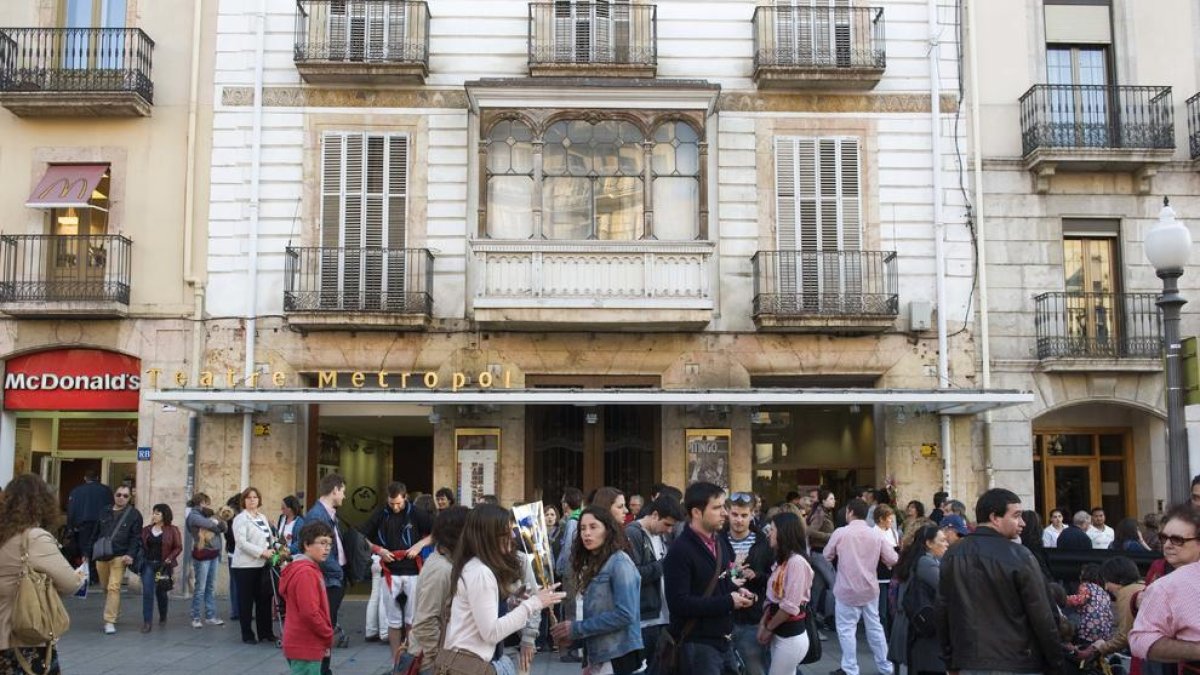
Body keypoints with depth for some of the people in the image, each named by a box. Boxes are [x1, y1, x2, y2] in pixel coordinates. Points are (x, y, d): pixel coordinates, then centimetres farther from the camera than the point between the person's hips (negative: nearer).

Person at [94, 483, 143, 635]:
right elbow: (96, 534, 16)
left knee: (113, 588, -14)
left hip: (119, 557, -5)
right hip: (101, 557, 5)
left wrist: (131, 554, -17)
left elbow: (136, 537, -4)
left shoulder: (134, 515, -1)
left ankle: (110, 621, -13)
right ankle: (114, 612, 35)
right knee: (105, 588, 15)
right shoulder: (104, 512, 11)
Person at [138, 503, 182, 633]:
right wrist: (140, 558, -4)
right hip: (148, 564, 2)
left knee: (161, 592, 10)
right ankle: (146, 622, -8)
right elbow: (141, 545, 10)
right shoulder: (146, 530, 7)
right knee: (147, 592, -9)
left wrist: (169, 559, -14)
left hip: (163, 565, -2)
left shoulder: (172, 530, -2)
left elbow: (178, 547, -3)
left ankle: (163, 617, 33)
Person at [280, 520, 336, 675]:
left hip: (305, 645, 10)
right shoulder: (306, 573, -18)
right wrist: (328, 636, -12)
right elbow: (309, 612, -24)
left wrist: (325, 637, 14)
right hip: (306, 647, -10)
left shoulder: (308, 569, 15)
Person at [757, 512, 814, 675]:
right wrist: (763, 623, -2)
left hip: (791, 637, -9)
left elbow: (790, 607, -20)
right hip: (779, 634, 9)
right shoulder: (781, 561, 12)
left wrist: (768, 628, -8)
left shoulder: (797, 562, -18)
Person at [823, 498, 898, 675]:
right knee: (874, 627, 16)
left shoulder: (840, 533, -13)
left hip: (848, 589, -4)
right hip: (870, 588, 4)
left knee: (847, 629, 6)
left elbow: (827, 556, 1)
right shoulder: (876, 534, -5)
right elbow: (892, 560, -1)